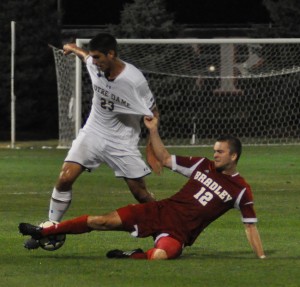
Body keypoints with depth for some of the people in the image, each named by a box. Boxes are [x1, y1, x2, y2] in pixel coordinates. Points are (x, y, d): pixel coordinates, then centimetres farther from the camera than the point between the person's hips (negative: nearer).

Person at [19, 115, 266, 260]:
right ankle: (43, 232, -1)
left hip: (179, 233, -4)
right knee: (104, 221, -8)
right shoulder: (203, 165, 8)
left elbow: (250, 226, 0)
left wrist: (262, 258, -7)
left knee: (160, 255, -40)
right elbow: (165, 159, 16)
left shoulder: (241, 190, -3)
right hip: (161, 211, 4)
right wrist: (154, 131, 5)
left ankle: (131, 257, -8)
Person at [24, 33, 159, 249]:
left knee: (140, 193, -3)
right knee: (65, 178, -12)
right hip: (93, 133, 3)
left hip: (123, 140, -3)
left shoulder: (134, 81, -24)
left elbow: (152, 114, -13)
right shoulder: (94, 65, -11)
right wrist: (73, 49, 38)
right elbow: (86, 56, 16)